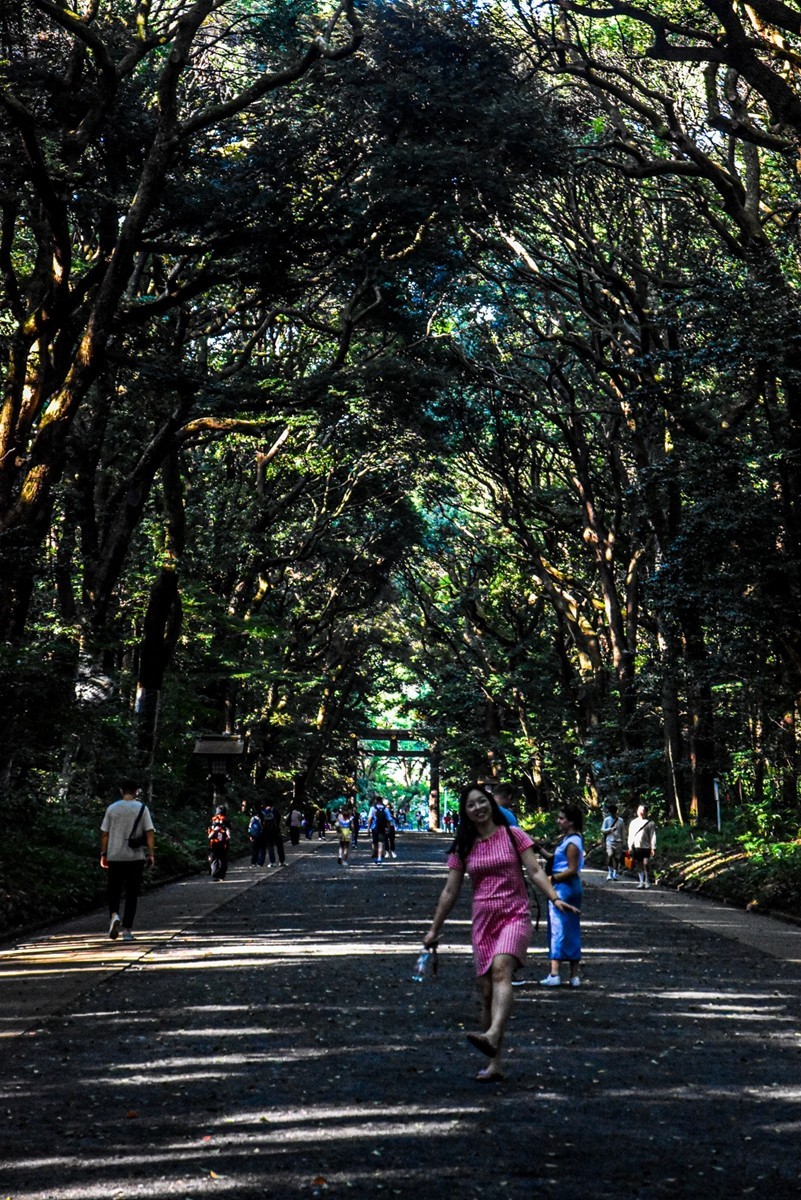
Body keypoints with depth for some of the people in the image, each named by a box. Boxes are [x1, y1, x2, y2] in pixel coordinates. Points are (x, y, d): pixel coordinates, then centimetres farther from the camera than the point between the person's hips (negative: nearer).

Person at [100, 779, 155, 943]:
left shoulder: (112, 808, 2)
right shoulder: (142, 808, -1)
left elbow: (104, 834, 3)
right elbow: (149, 833, -5)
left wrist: (103, 854, 10)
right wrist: (151, 854, -2)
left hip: (115, 857, 1)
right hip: (136, 856, -1)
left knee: (114, 891, 12)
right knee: (131, 894, 5)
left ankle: (114, 915, -15)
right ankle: (127, 929, 3)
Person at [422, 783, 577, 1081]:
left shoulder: (513, 835, 3)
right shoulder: (463, 847, 9)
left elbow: (535, 871, -2)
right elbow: (450, 892, 14)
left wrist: (555, 899, -17)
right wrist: (434, 930, 14)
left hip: (514, 916, -3)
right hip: (483, 921, 3)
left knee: (500, 968, -29)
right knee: (487, 991, 0)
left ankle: (492, 1036, -47)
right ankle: (494, 1064, 7)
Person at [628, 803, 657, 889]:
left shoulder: (650, 823, 0)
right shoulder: (633, 822, 13)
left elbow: (653, 836, -1)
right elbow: (630, 835, 16)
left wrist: (652, 848, -6)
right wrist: (630, 847, 10)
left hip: (645, 847, -4)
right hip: (635, 847, 4)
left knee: (645, 864, -10)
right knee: (639, 866, 7)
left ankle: (647, 881, 6)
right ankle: (641, 882, 14)